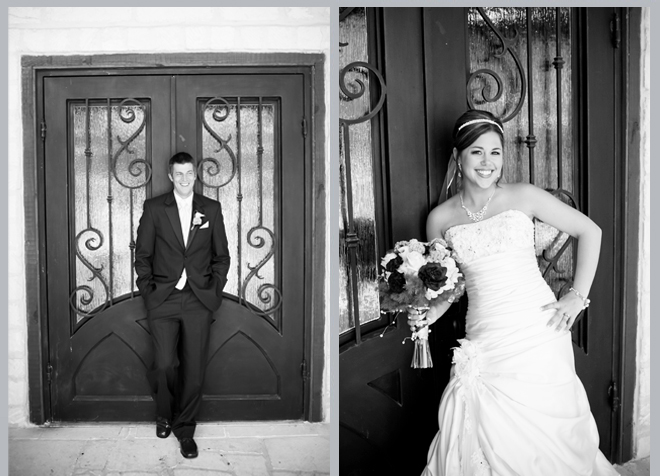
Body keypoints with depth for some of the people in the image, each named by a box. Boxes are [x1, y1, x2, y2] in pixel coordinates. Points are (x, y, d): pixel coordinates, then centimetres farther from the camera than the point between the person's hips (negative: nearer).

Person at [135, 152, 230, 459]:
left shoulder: (212, 209, 7)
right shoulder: (153, 208, 4)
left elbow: (221, 256, 11)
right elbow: (142, 255, 7)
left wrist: (215, 291, 2)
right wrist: (147, 292, -1)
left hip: (199, 300, 1)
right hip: (163, 300, -1)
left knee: (194, 369, 2)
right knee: (165, 365, -7)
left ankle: (184, 429, 21)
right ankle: (164, 413, 24)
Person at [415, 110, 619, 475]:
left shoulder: (523, 197, 0)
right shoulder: (440, 218, 4)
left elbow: (589, 231, 6)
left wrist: (578, 295, 0)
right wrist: (431, 312, -5)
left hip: (539, 332, -1)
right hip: (486, 342, 1)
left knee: (543, 428, 6)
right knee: (483, 432, -3)